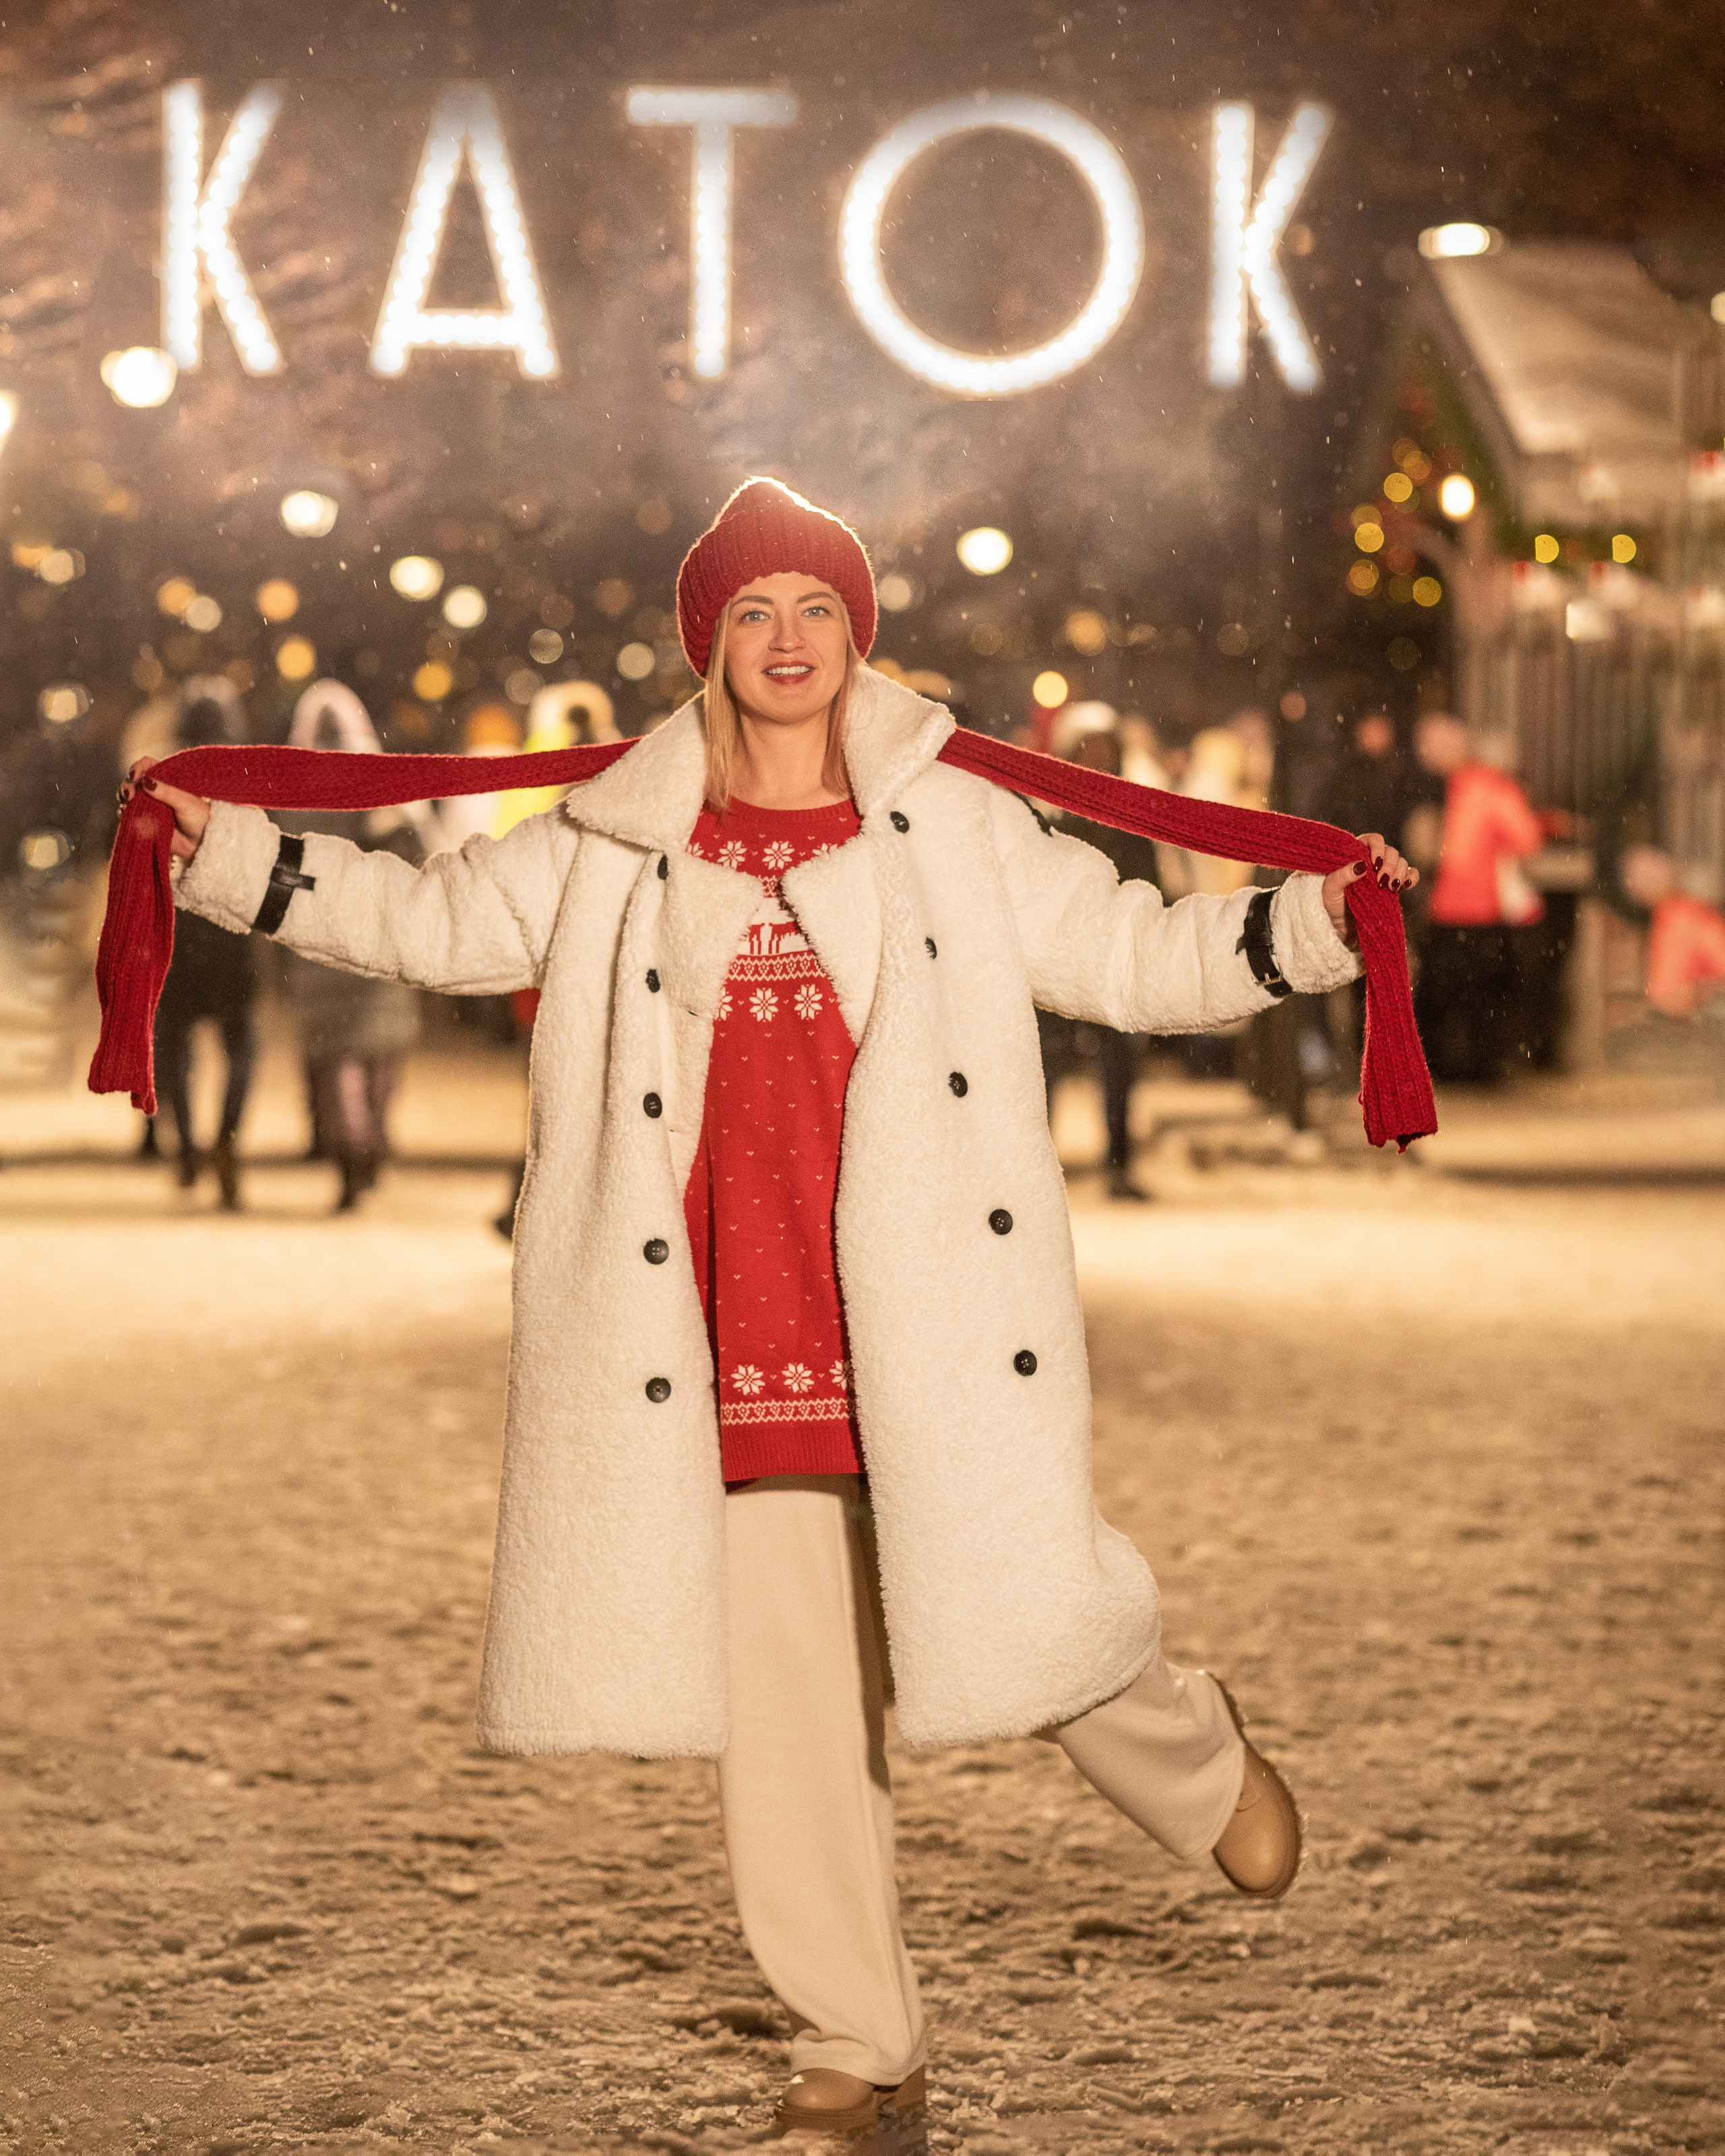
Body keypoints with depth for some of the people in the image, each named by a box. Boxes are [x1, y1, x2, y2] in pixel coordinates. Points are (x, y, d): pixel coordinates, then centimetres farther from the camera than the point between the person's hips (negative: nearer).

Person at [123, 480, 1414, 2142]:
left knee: (1011, 1616, -4)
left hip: (927, 1332, -2)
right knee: (783, 1703, 5)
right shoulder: (617, 852, 9)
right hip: (736, 1348, 2)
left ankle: (1201, 1765, 33)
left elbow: (1131, 955, 8)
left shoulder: (959, 834, 6)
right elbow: (434, 923, 18)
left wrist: (1312, 920, -5)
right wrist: (227, 856, 12)